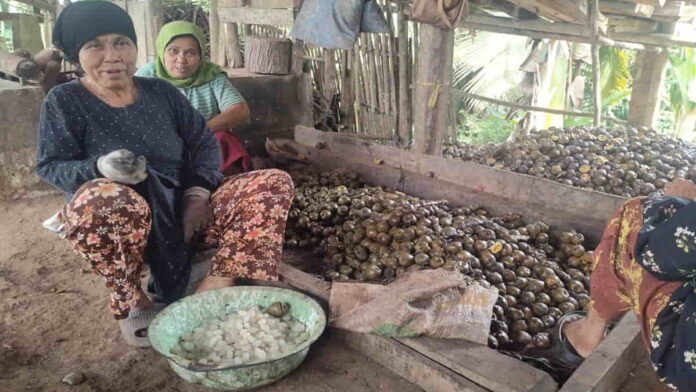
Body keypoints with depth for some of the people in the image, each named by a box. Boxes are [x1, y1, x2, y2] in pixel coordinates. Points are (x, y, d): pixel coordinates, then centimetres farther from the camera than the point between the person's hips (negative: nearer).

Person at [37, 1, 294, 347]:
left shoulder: (161, 91, 6)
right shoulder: (64, 101, -2)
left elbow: (203, 142, 7)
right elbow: (50, 167, -7)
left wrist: (198, 195, -11)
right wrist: (99, 167, -30)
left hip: (181, 211, 4)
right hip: (120, 219, -3)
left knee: (274, 184, -13)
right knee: (104, 200, -42)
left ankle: (210, 294, -25)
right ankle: (128, 301, -13)